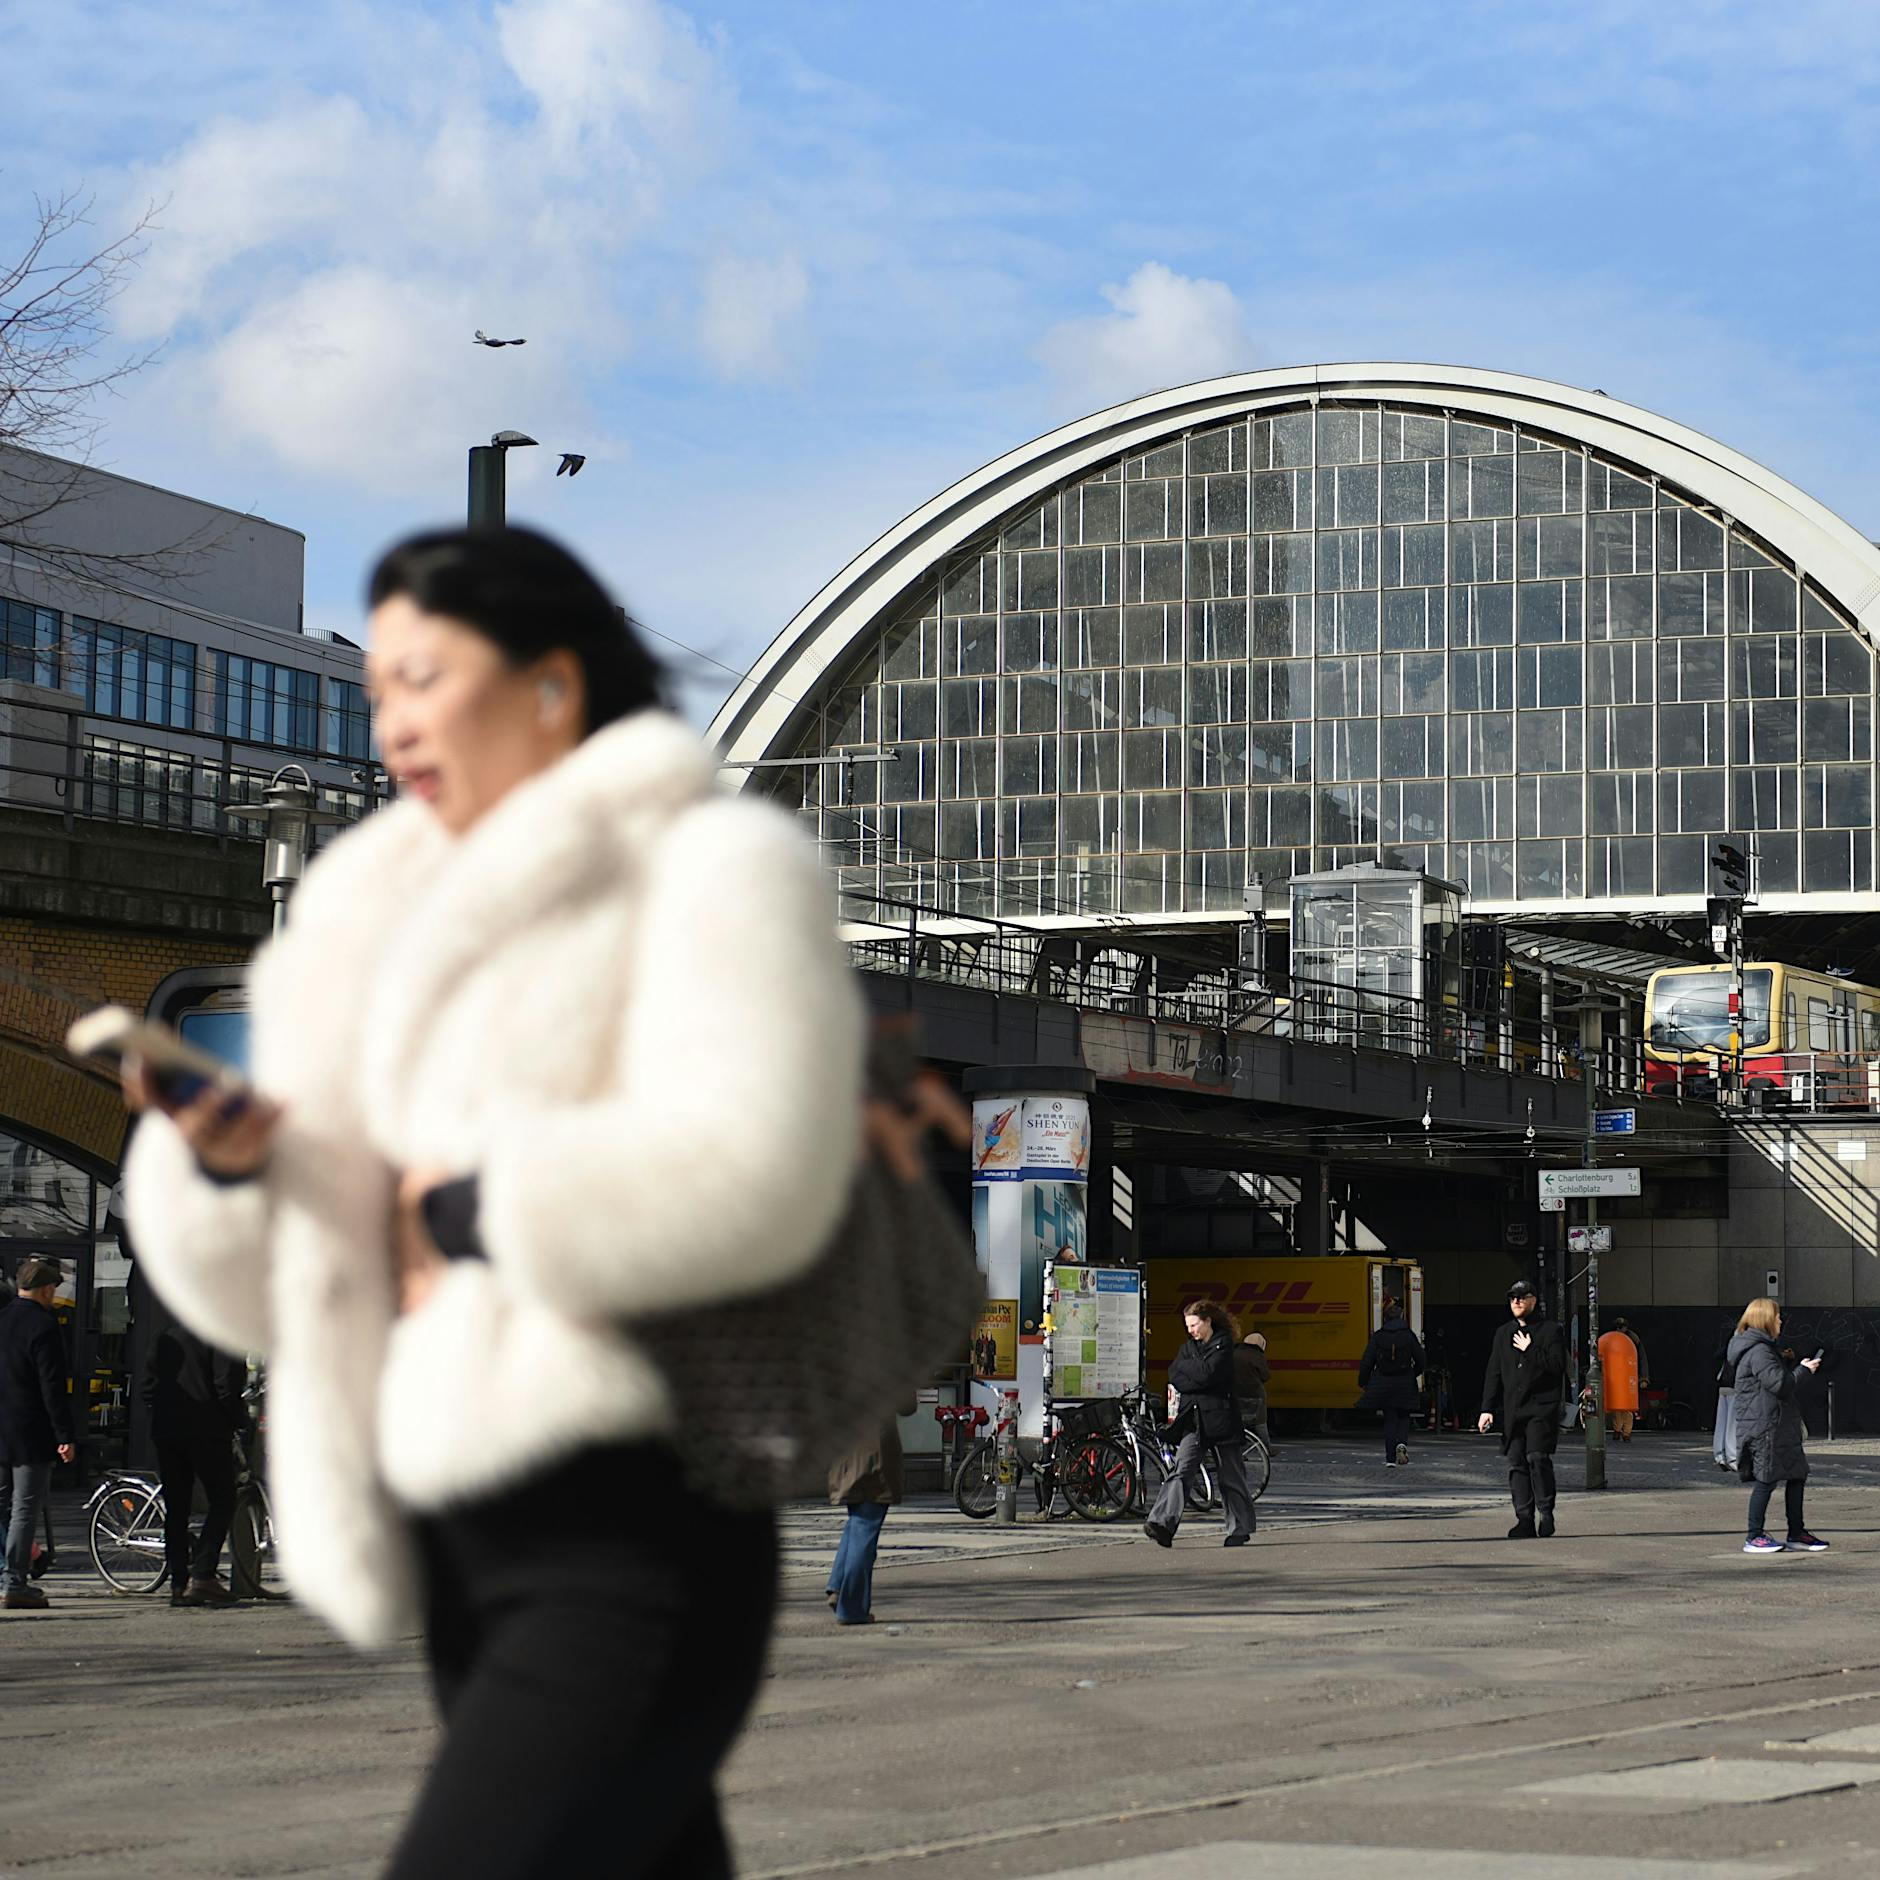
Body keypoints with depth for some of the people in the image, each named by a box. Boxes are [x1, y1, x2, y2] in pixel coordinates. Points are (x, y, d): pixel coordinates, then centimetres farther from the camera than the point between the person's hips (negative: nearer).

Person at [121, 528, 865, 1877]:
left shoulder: (713, 869, -3)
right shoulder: (399, 940, 17)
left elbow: (741, 1181, -21)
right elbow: (278, 1291, 16)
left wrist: (471, 1212, -10)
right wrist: (222, 1162, -5)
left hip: (636, 1550, -8)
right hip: (468, 1550, 8)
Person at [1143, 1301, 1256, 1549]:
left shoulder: (1223, 1345, -4)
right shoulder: (1189, 1347, 15)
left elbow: (1208, 1373, -17)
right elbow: (1175, 1376, 3)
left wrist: (1184, 1366, -4)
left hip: (1220, 1418, -4)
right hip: (1193, 1419, 4)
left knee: (1230, 1477, 6)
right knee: (1181, 1469, -12)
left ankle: (1240, 1529, 19)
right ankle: (1163, 1524, -24)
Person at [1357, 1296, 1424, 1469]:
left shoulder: (1378, 1336, -4)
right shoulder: (1409, 1336, -4)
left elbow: (1367, 1361, -4)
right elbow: (1420, 1360, 1)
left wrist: (1363, 1382, 8)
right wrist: (1413, 1374, 21)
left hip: (1383, 1383, 1)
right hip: (1405, 1384, -1)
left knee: (1389, 1419, 8)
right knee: (1404, 1417, 14)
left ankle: (1390, 1458, 4)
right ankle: (1402, 1443, -15)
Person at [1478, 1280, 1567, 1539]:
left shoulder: (1550, 1332, 2)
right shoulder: (1503, 1333, 17)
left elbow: (1557, 1366, -9)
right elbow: (1493, 1373, 16)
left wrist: (1530, 1350, -10)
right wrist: (1487, 1409, 9)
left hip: (1541, 1408, -5)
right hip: (1512, 1410, 5)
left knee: (1538, 1457, -16)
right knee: (1517, 1464, 1)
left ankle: (1545, 1513, -7)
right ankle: (1525, 1520, 3)